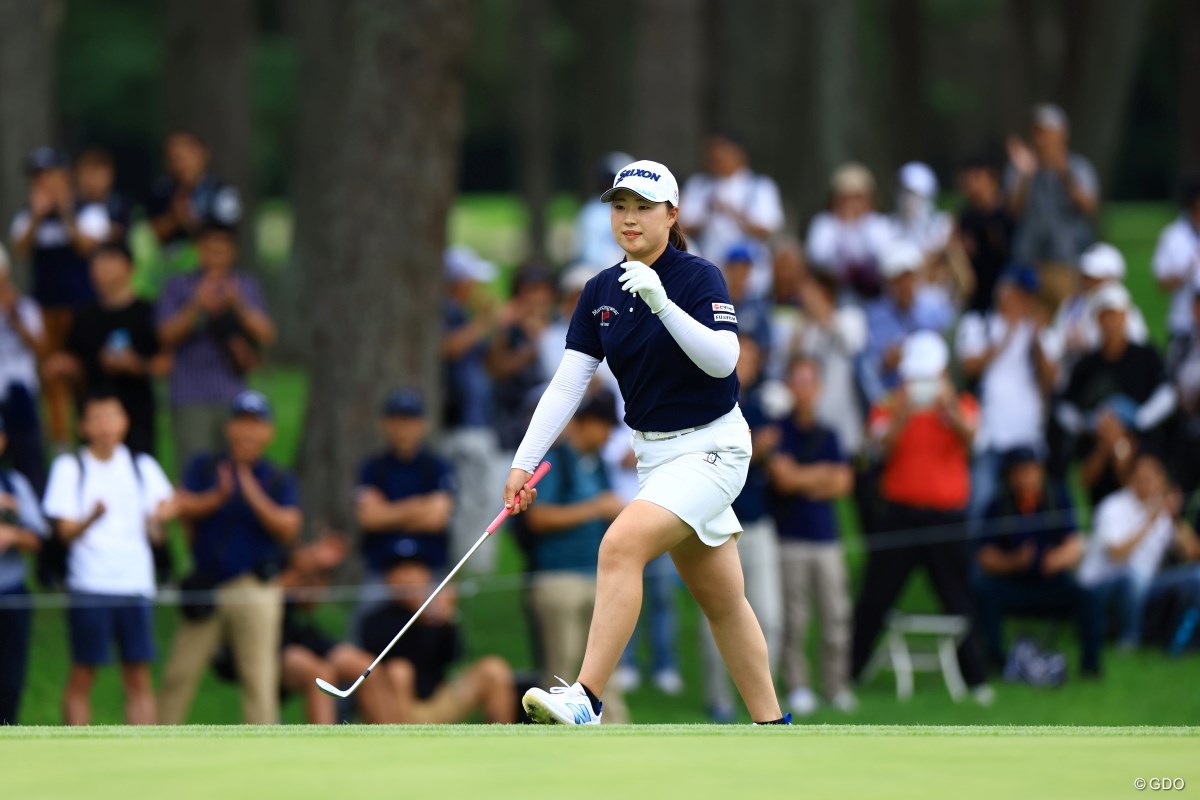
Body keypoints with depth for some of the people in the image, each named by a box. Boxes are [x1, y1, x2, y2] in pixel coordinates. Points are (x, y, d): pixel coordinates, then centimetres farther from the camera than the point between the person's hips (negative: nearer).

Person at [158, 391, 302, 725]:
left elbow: (288, 528, -6)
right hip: (206, 589, 2)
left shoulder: (279, 480, 7)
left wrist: (255, 498, -18)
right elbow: (184, 509, -3)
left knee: (259, 680, -6)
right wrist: (218, 497, -19)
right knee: (179, 672, 3)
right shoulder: (204, 466, 11)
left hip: (254, 588, -2)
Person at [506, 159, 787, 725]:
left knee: (621, 545, -26)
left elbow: (722, 360, -26)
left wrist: (662, 302, -35)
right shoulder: (601, 293, 5)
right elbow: (566, 385, 2)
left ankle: (586, 700, -30)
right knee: (721, 600, 11)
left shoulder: (699, 277, -12)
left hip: (710, 448, -7)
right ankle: (771, 726, 20)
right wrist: (523, 463, -7)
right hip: (654, 453, 7)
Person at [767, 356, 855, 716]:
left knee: (836, 615, 1)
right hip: (790, 537, -4)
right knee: (794, 618, -6)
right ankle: (797, 687, 1)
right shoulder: (779, 432, -1)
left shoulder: (827, 436, 15)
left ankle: (837, 686, 8)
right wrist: (822, 473, 0)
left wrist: (803, 479, -5)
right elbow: (784, 477, -11)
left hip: (826, 537, 4)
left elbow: (842, 483, 8)